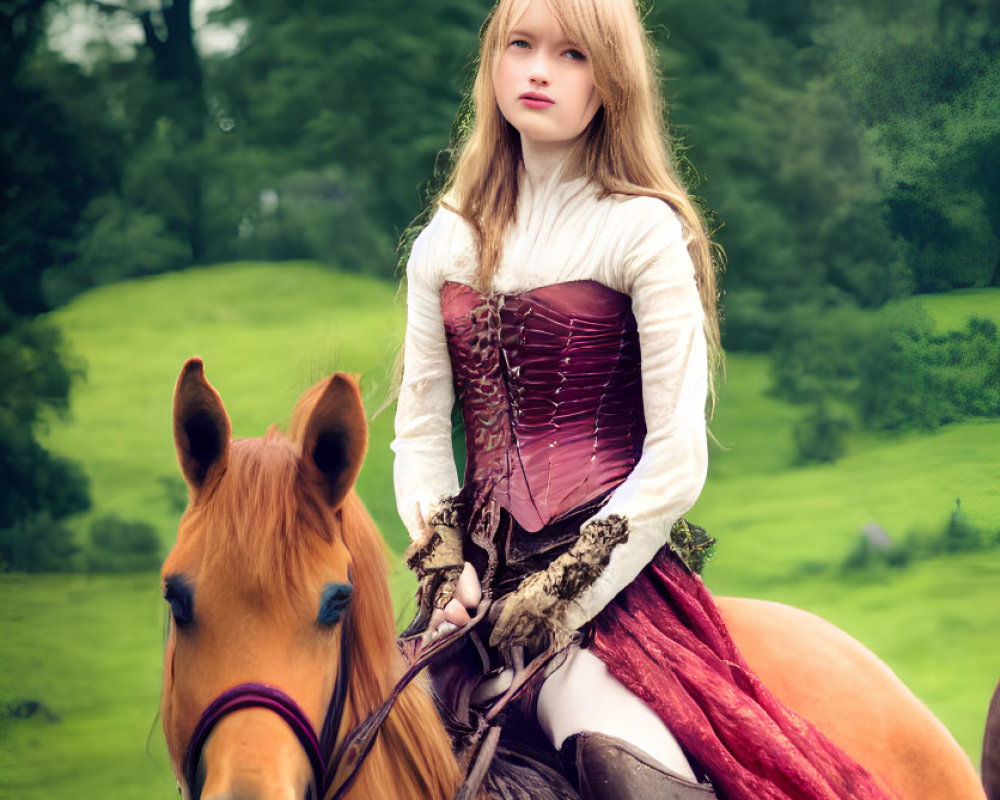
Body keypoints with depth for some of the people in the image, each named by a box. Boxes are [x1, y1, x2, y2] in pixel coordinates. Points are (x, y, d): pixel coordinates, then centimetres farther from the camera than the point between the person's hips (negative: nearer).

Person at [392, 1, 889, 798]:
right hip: (482, 584, 5)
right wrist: (446, 568, -3)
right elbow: (421, 429, 14)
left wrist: (556, 600, -9)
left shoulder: (644, 231, 0)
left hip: (608, 580, -5)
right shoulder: (444, 246, 16)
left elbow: (677, 459, -5)